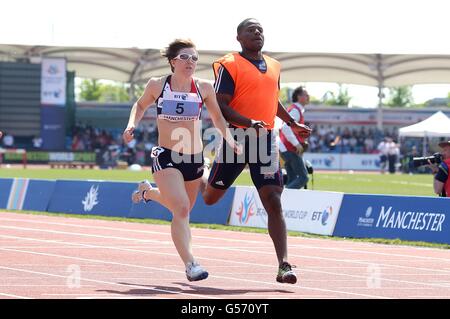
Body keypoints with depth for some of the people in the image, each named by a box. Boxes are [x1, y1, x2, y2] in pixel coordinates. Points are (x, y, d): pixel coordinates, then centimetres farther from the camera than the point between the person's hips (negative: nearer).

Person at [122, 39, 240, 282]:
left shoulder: (204, 88, -1)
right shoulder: (157, 85, -4)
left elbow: (218, 118, 12)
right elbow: (140, 105, 15)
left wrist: (229, 139, -4)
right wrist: (132, 125, -3)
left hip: (194, 158, 4)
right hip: (166, 156, -4)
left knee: (182, 210, 21)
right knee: (181, 208, -21)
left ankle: (148, 191, 52)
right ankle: (190, 264, -20)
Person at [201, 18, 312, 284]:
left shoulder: (274, 67, 14)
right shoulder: (229, 65, -6)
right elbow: (220, 106, -14)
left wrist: (292, 123, 29)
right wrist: (250, 122, -26)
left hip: (266, 141, 4)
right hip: (237, 138, -4)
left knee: (273, 202, -8)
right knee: (210, 197, 11)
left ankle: (284, 265, -12)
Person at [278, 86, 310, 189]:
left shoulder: (295, 109, 19)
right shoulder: (295, 110, -12)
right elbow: (286, 128, -26)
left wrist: (302, 142, 19)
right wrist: (297, 144, -24)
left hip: (286, 149, 10)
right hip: (291, 150, -10)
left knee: (292, 180, 9)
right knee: (303, 177, -12)